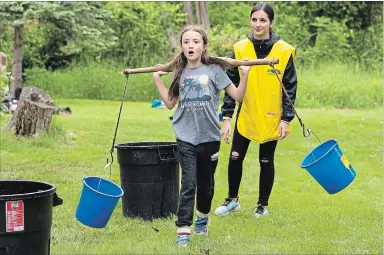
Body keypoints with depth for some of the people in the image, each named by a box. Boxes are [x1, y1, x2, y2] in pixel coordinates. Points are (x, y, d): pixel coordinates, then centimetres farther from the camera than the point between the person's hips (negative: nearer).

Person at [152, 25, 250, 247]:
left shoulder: (214, 70, -4)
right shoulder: (179, 72, 5)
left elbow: (237, 96, -4)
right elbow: (170, 103, 13)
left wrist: (245, 74, -16)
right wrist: (158, 79, 11)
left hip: (209, 137, 0)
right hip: (186, 138, 1)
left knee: (206, 183, 15)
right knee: (188, 184, -10)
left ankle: (202, 220, 39)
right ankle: (183, 231, -11)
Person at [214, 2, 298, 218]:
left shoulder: (284, 51, -7)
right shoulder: (240, 49, -3)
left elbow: (290, 88, -4)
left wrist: (286, 119, -9)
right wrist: (227, 117, -4)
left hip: (271, 119, -2)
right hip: (245, 117, 2)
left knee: (266, 161, 8)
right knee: (235, 158, 5)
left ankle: (263, 205, 24)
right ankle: (233, 200, 25)